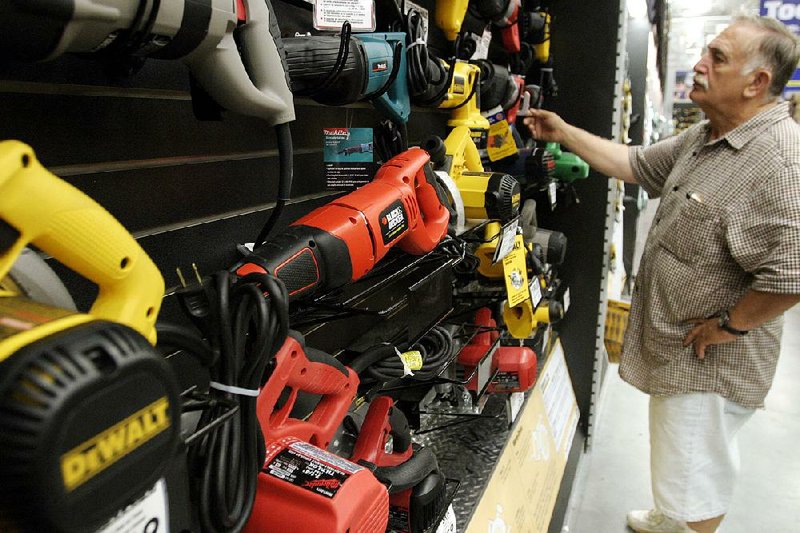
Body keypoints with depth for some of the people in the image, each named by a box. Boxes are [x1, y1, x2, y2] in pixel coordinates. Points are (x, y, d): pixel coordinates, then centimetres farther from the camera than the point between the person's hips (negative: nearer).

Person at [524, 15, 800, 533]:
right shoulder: (704, 138, 7)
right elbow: (636, 164, 16)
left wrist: (729, 324, -20)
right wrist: (564, 133, 11)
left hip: (709, 360, -10)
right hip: (674, 348, 10)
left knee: (694, 478, 8)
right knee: (681, 464, 30)